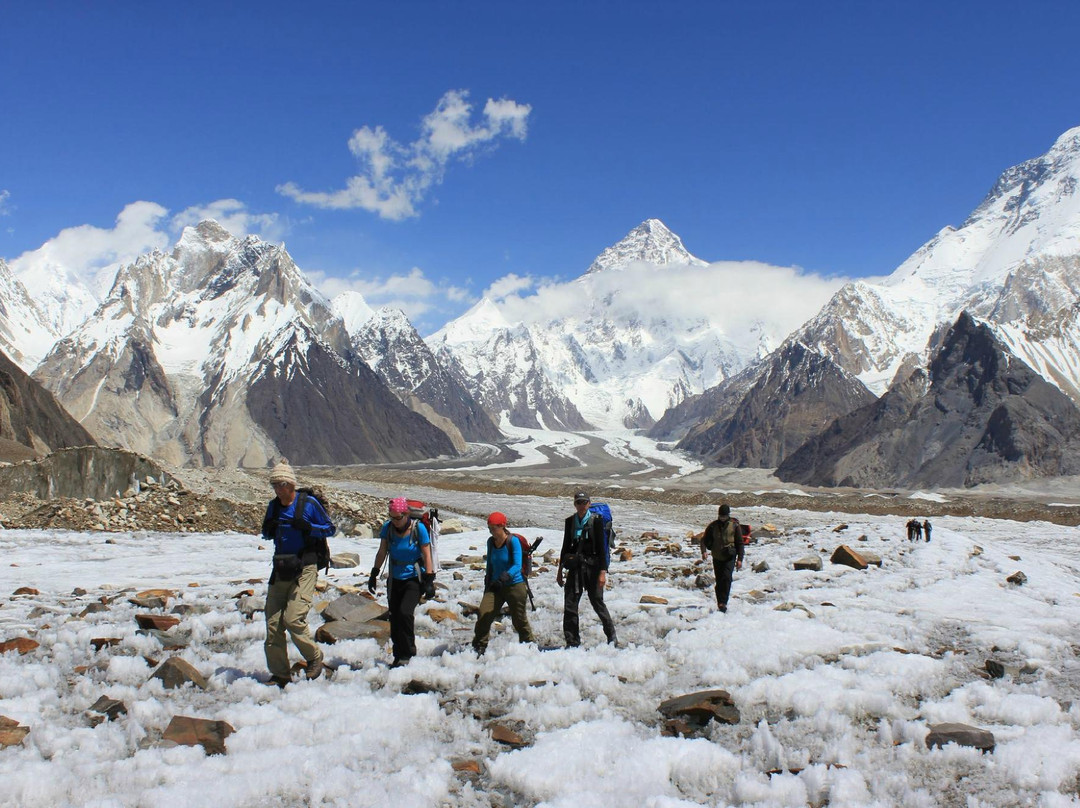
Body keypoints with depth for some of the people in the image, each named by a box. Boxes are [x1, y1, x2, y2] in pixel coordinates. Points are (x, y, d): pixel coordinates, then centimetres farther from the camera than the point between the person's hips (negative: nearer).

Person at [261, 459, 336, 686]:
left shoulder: (309, 503, -7)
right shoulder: (273, 506, 9)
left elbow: (331, 528, -3)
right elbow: (267, 535, 20)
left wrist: (307, 527, -19)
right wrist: (268, 529, -4)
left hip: (304, 569, -6)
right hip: (281, 568, 6)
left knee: (293, 618, -15)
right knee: (273, 623, 3)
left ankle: (314, 657, 9)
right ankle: (280, 675, 13)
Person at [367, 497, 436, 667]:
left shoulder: (418, 528, -15)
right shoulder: (387, 527, -6)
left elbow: (427, 556, -10)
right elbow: (382, 552, 7)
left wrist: (429, 581, -12)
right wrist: (374, 574, 10)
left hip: (414, 578, -4)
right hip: (395, 579, 4)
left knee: (405, 612, -19)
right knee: (394, 618, 4)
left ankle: (408, 653, -2)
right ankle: (399, 656, 19)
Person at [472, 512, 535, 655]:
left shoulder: (513, 542, -14)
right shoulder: (491, 542, 3)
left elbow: (517, 565, -22)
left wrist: (504, 577, -36)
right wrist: (488, 582, 19)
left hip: (515, 585, -4)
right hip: (495, 586, 4)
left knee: (520, 620, 6)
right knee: (483, 614, -13)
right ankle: (479, 646, 0)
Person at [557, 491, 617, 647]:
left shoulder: (596, 521, -4)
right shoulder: (570, 521, 9)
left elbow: (601, 548, -6)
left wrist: (603, 571, -12)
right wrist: (560, 569, 15)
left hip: (592, 566, -4)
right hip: (575, 567, 4)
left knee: (597, 602, -2)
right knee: (570, 604, 0)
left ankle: (612, 636, 17)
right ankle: (572, 642, 8)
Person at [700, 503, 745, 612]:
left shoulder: (735, 525, 0)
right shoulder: (713, 525, 5)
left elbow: (740, 543, 3)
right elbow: (704, 539, 10)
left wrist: (740, 559, -3)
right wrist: (704, 551, -9)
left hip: (730, 557, -3)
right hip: (717, 557, 3)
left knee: (726, 577, -20)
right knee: (719, 581, 7)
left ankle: (723, 602, -18)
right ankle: (720, 604, 16)